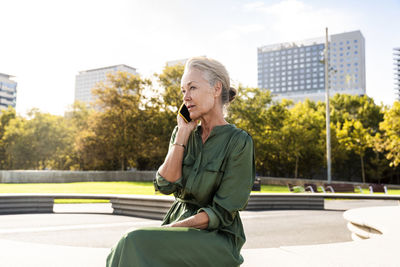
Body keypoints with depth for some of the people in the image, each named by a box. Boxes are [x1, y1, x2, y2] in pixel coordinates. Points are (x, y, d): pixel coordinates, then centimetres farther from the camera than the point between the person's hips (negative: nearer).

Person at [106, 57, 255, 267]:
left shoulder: (238, 141, -8)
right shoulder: (183, 134, 9)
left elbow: (222, 212, -11)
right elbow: (165, 185, -4)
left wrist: (169, 229, -17)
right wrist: (183, 134, -5)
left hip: (216, 236, -5)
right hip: (180, 227, 5)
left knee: (139, 243, -27)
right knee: (130, 245, -24)